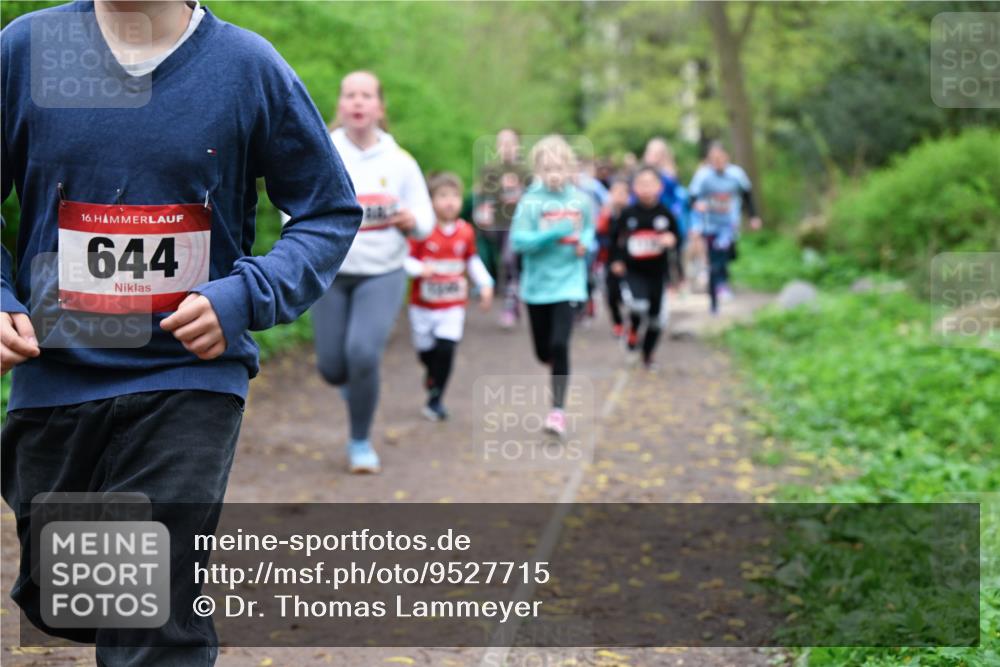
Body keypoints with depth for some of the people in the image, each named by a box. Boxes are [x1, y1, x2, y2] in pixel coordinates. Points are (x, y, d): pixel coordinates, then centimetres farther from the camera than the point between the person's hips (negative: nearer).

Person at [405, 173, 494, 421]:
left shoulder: (466, 231, 0)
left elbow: (473, 260, 16)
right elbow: (406, 259, -10)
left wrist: (485, 284, 8)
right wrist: (420, 269, -29)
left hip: (453, 306, 1)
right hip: (423, 304, -1)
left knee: (446, 348, -13)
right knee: (425, 349, 11)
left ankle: (435, 399, 0)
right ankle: (431, 372, 48)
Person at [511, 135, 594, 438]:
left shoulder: (580, 200, -1)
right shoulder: (531, 202, -10)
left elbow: (589, 228, 17)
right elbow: (518, 240, -17)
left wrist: (585, 243, -4)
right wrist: (553, 234, -28)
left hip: (568, 284, 0)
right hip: (537, 285, 0)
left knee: (559, 345, -14)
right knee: (543, 351, 12)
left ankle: (558, 410, -4)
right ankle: (559, 370, 49)